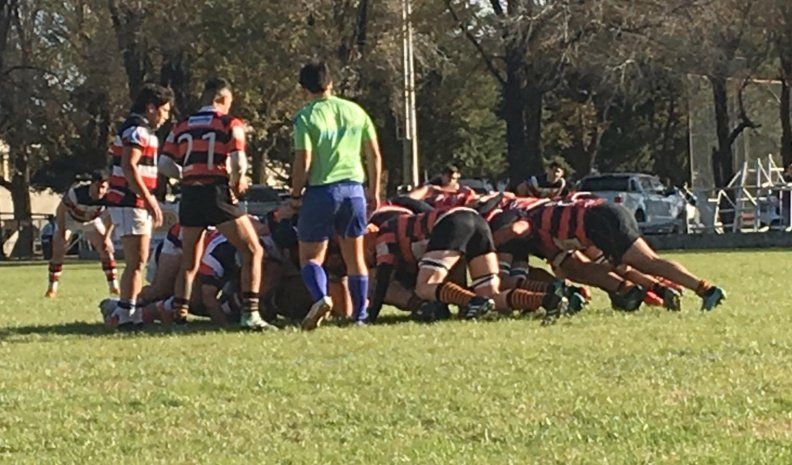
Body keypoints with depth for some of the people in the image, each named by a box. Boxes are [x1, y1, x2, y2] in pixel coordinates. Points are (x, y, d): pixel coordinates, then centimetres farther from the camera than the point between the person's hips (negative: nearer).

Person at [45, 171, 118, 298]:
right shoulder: (75, 192, -41)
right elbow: (61, 211, -24)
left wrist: (106, 237, -13)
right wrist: (62, 234, -22)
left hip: (92, 220, 3)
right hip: (70, 218, -3)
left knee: (106, 249, -7)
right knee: (58, 251, -12)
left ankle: (113, 286, 3)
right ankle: (52, 287, 1)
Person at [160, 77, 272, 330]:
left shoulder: (182, 126, 13)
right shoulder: (230, 124, 0)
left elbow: (165, 164, 9)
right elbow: (238, 162, -12)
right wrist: (237, 183, 6)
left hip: (190, 195, 5)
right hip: (218, 193, -5)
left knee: (189, 261, 17)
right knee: (252, 251, 2)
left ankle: (178, 314, 13)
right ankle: (250, 314, -9)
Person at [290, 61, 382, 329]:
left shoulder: (305, 117, -7)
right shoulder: (355, 111, 8)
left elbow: (303, 162, -13)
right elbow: (374, 155, 10)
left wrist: (295, 195, 1)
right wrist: (374, 191, 20)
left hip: (320, 191, -4)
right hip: (353, 188, 4)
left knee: (310, 256, 5)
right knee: (355, 256, 14)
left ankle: (320, 297, -21)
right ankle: (360, 316, 15)